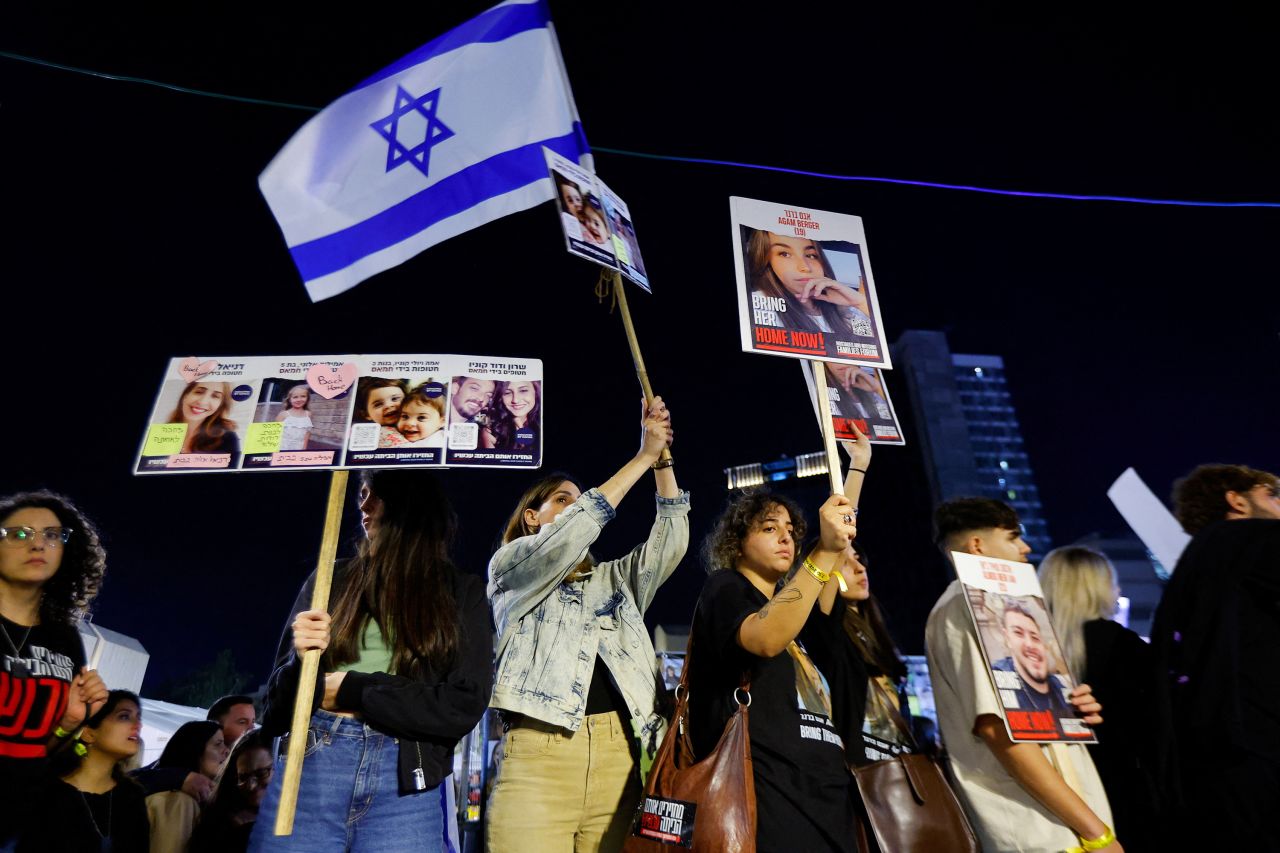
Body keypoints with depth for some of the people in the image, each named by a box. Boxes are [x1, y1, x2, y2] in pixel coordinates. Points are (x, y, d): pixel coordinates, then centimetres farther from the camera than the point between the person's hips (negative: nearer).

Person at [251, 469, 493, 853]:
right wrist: (300, 660, -12)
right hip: (308, 767, 2)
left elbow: (465, 706, -6)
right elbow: (275, 707, 10)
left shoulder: (461, 591, 4)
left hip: (405, 786, -1)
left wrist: (352, 690, -7)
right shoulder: (330, 581, 9)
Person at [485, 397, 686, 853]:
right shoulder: (509, 565, 11)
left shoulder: (614, 579, 24)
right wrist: (642, 456, -4)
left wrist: (663, 459, 4)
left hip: (618, 753, 4)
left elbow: (671, 540, 12)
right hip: (539, 751, -4)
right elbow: (570, 536, -6)